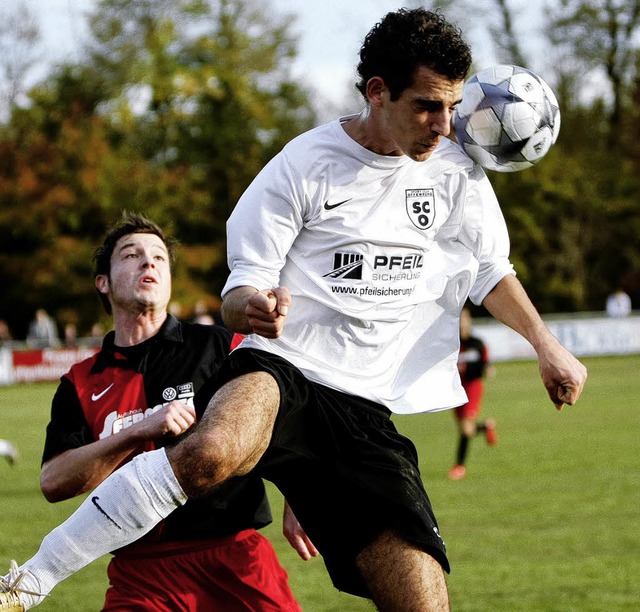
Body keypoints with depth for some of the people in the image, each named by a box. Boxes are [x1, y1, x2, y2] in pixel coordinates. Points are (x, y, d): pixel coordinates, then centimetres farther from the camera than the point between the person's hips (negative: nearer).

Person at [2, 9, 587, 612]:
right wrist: (250, 308, -25)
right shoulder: (304, 165, -2)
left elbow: (490, 270, 23)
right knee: (212, 452, -40)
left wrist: (546, 343, 8)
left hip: (367, 414, 4)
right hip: (282, 369, -4)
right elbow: (242, 289, -1)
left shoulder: (456, 170, 10)